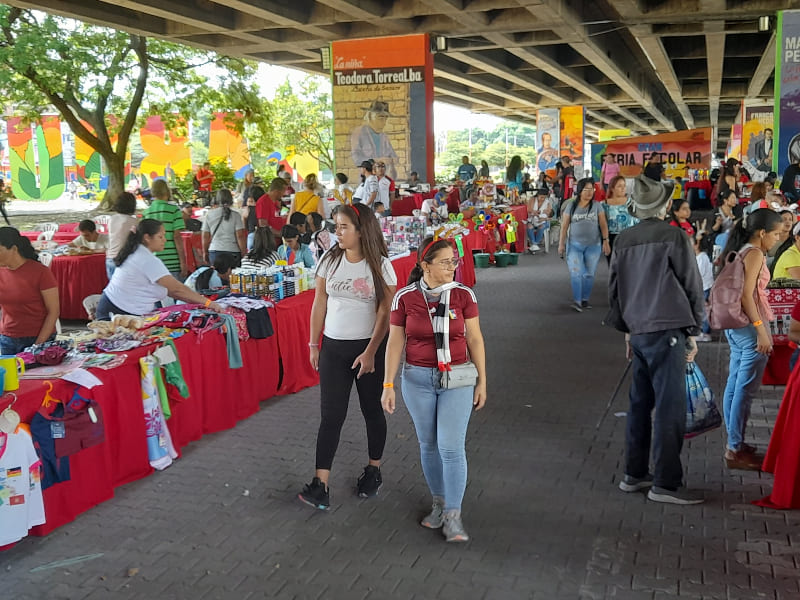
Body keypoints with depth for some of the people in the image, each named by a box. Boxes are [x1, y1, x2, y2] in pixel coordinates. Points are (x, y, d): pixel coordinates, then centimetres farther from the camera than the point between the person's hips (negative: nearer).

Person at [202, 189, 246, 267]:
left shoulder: (209, 214, 4)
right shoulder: (235, 215, -3)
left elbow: (205, 236, 8)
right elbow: (240, 236, -7)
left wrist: (205, 252, 19)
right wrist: (243, 253, 0)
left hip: (214, 252, 2)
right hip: (233, 252, -2)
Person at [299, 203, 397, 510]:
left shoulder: (380, 265, -8)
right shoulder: (330, 260, 1)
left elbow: (385, 313, -10)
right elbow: (320, 304, 6)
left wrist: (370, 352, -15)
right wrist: (314, 344, 6)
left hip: (370, 348, -2)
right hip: (334, 347, 2)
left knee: (372, 410, 12)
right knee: (331, 415, -1)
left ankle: (374, 470, 31)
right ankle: (321, 485, -1)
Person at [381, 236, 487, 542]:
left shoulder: (463, 295, -7)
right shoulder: (405, 297, -7)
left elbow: (474, 339, 0)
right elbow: (395, 342, 0)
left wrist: (482, 381, 1)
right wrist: (388, 385, -1)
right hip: (417, 379, 1)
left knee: (451, 447, -5)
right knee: (428, 444, 12)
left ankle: (453, 514, 10)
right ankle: (439, 501, 32)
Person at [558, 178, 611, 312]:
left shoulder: (596, 205, 2)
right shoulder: (571, 205, 2)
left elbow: (603, 224, 0)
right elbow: (564, 225, 4)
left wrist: (605, 241, -8)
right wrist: (561, 243, 2)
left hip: (593, 245, 1)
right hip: (574, 245, -1)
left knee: (589, 274, 6)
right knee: (576, 273, -8)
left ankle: (585, 300, 19)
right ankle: (577, 302, -5)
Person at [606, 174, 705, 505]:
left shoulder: (623, 240, 8)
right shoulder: (673, 236, -8)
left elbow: (614, 288, 15)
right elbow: (693, 286, -5)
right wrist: (692, 331, 5)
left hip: (638, 332, 7)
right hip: (667, 331, -6)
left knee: (640, 404, 14)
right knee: (670, 408, -2)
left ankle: (634, 474, 21)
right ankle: (665, 484, 1)